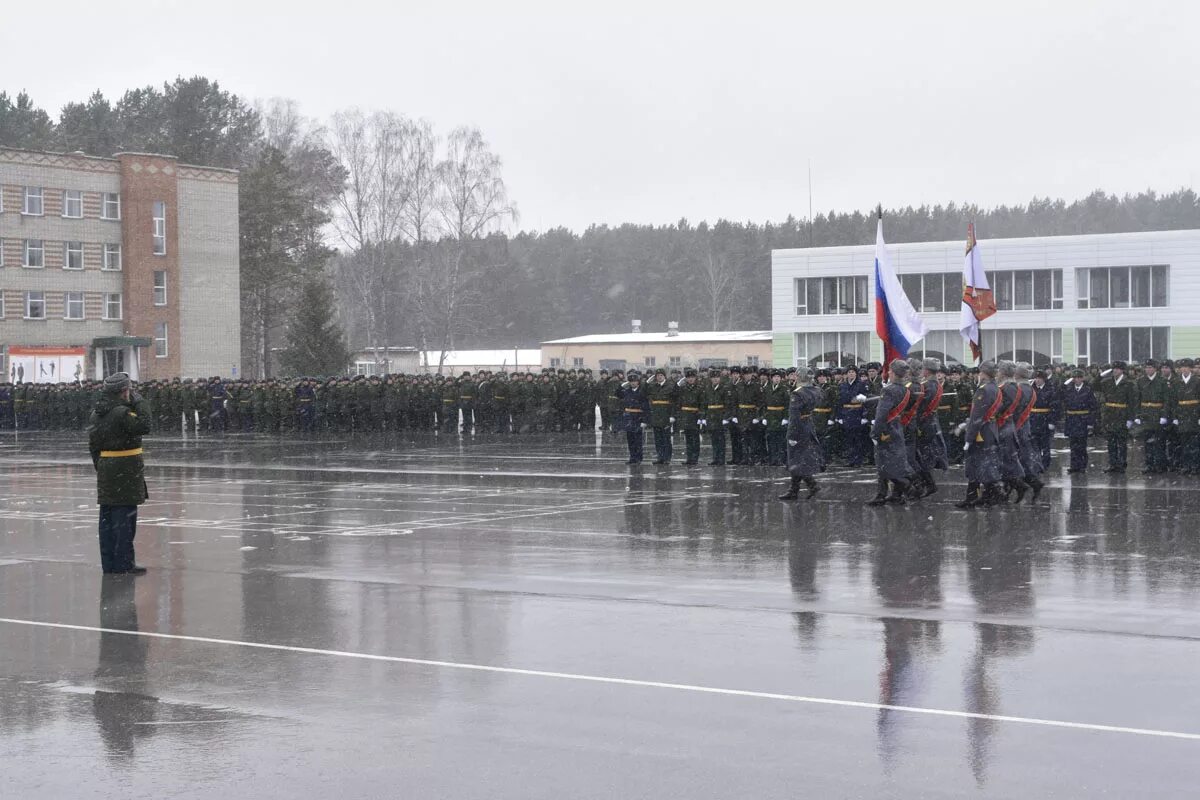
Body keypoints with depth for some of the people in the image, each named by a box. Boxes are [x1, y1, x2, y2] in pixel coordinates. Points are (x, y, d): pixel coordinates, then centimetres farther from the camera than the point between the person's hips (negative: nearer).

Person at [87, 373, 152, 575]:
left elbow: (93, 444, 14)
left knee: (107, 516, 11)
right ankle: (123, 564, -2)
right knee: (125, 516, -4)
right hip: (125, 468, -8)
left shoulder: (97, 413, 10)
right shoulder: (122, 412, -17)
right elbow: (143, 426, -23)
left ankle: (108, 562, 17)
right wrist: (140, 402, -12)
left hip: (105, 467, 8)